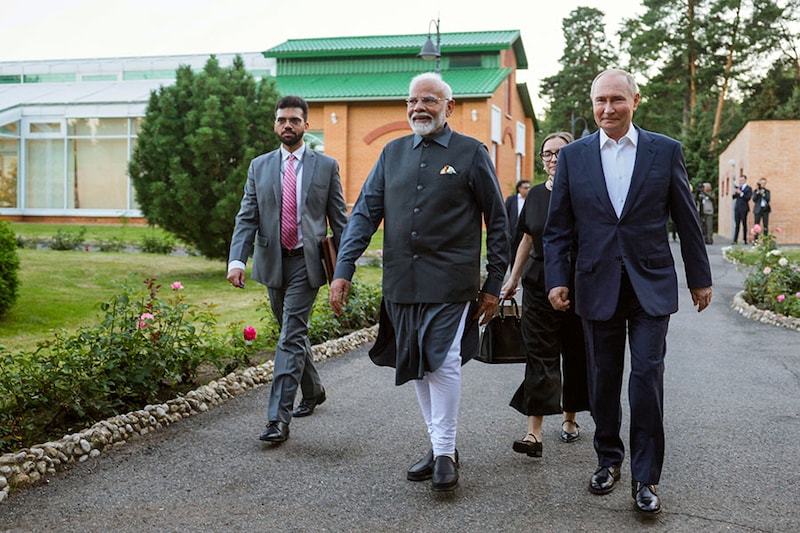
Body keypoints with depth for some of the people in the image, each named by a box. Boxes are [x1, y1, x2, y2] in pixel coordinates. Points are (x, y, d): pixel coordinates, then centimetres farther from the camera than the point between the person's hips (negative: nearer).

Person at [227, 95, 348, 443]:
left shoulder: (326, 166, 2)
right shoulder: (259, 166, 8)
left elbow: (339, 220, 2)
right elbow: (247, 217, 2)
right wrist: (237, 260, -13)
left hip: (306, 261, -4)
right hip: (272, 262, 4)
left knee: (291, 337, -10)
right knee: (292, 333, 17)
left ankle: (279, 418, -10)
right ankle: (313, 391, 38)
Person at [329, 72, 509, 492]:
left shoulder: (471, 153, 1)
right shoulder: (392, 153, 11)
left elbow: (497, 222, 3)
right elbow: (365, 213, 8)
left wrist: (494, 283, -1)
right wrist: (343, 269, -1)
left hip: (450, 282, -4)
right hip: (401, 283, 5)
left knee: (442, 363, -9)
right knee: (417, 367, 11)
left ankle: (445, 454, 6)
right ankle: (439, 446, 25)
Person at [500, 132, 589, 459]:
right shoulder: (536, 195, 8)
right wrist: (513, 278, 17)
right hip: (539, 284, 2)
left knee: (575, 354, 10)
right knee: (539, 355, -3)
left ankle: (570, 419, 29)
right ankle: (534, 432, -6)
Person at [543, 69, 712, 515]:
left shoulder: (666, 151, 1)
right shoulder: (573, 155, 3)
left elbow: (687, 220, 6)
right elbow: (558, 227, 4)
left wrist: (700, 278, 8)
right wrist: (556, 279, -4)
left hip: (651, 285, -1)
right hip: (598, 286, 2)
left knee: (647, 377, -5)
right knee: (604, 379, 11)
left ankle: (645, 478, 7)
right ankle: (609, 459, 29)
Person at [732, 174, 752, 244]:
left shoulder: (748, 189, -3)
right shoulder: (738, 188, 15)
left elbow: (748, 198, -14)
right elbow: (734, 197, 13)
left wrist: (741, 193, -22)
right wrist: (734, 193, -7)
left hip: (744, 208, -5)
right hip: (737, 208, 5)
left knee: (744, 224, 1)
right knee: (737, 224, 1)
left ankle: (745, 240, 6)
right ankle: (735, 240, -1)